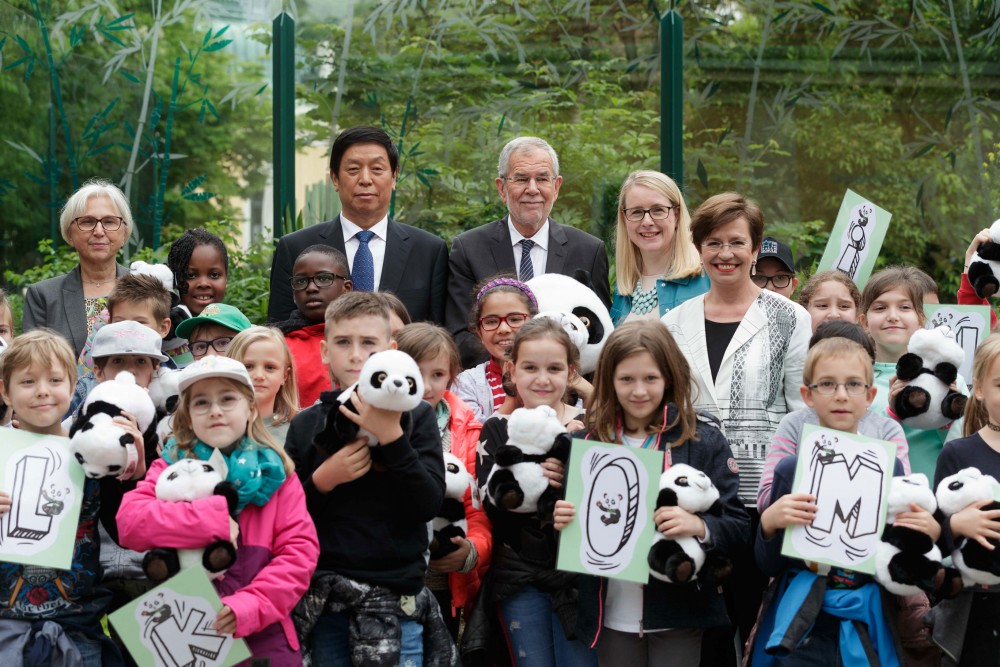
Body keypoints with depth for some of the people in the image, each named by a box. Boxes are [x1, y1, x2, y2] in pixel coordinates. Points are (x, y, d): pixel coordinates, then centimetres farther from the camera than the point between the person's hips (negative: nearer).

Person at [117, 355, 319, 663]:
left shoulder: (275, 473, 5)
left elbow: (300, 550, -3)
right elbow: (129, 522, -12)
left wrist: (248, 606, -17)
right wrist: (214, 519, -18)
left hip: (262, 637, 0)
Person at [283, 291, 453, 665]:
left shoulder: (416, 417, 1)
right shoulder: (306, 424, 6)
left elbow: (429, 505, -8)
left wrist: (392, 438, -18)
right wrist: (322, 480, -12)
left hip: (394, 596, -2)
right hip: (323, 599, 2)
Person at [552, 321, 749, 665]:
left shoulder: (704, 441, -3)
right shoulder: (589, 442, 5)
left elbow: (739, 527, -6)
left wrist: (700, 526, -25)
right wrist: (562, 521, -9)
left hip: (677, 616, -3)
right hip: (613, 618, 3)